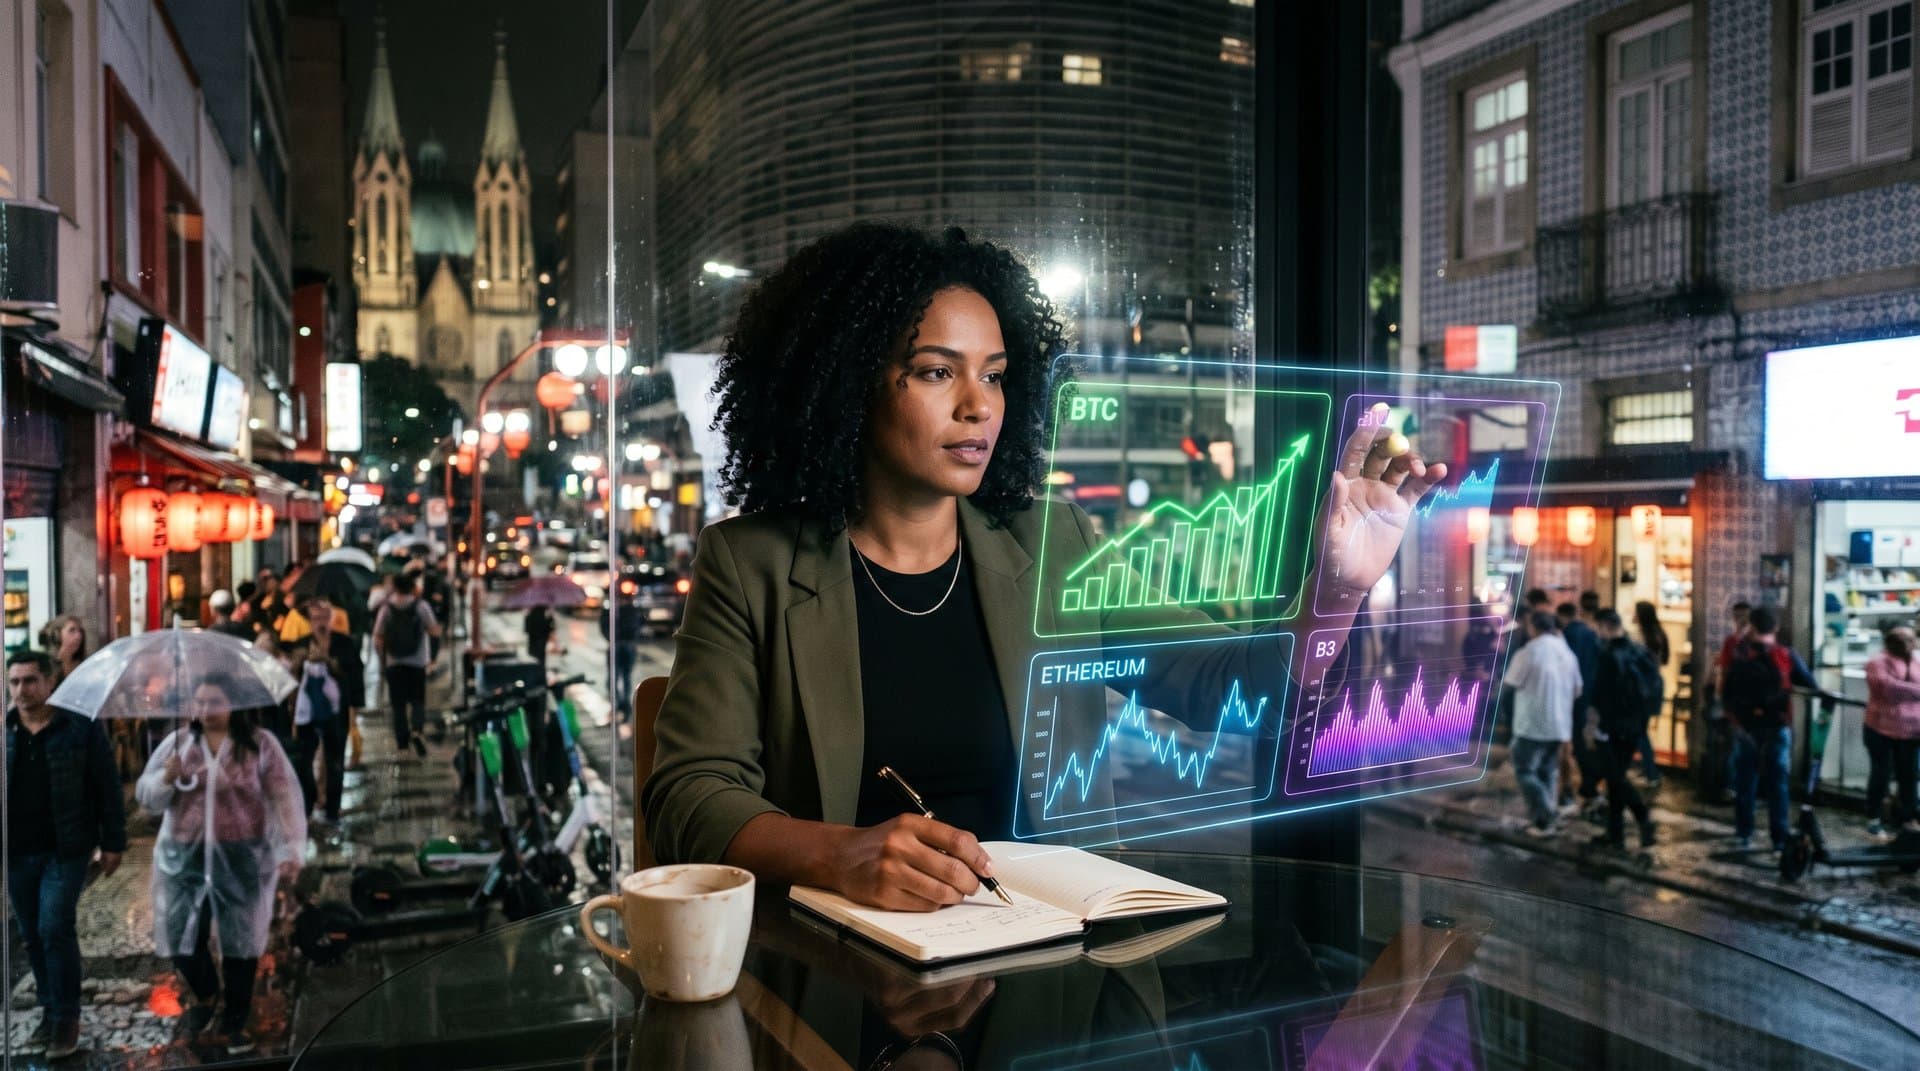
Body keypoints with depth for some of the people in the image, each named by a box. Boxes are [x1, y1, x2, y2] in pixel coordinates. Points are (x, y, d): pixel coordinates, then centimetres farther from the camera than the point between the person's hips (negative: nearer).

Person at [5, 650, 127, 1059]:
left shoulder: (81, 729, -6)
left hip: (65, 850, -4)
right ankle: (50, 1011, 24)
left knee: (56, 929, -9)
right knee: (32, 935, 11)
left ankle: (68, 1016, 4)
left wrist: (112, 843, -5)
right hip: (15, 853, 4)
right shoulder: (6, 732, 4)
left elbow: (107, 788, -3)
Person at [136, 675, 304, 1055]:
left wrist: (290, 850, -14)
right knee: (180, 938, 4)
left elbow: (285, 798, -7)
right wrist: (167, 778, -16)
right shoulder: (176, 743, 5)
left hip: (242, 858, -2)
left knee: (240, 941, 5)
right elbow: (146, 797, 6)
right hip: (184, 856, 3)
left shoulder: (260, 745, -3)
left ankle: (234, 1022, 22)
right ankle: (205, 992, 36)